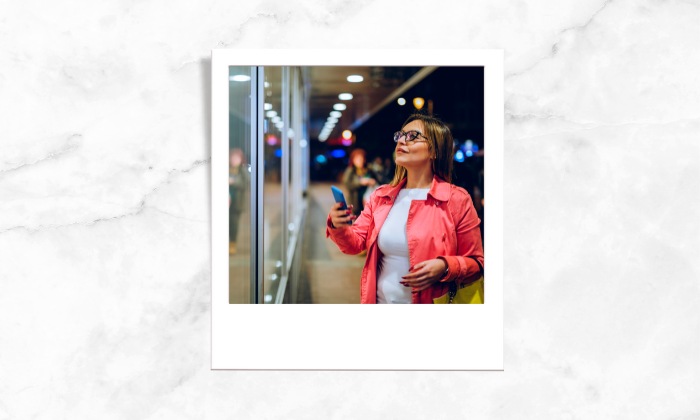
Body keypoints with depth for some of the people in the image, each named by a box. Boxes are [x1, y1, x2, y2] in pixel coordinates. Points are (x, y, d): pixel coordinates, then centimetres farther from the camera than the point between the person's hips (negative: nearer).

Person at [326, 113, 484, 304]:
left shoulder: (456, 200, -9)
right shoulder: (381, 196, 5)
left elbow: (476, 263, -6)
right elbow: (355, 243, 0)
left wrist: (444, 267, -24)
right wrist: (339, 228, -20)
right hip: (380, 300, 4)